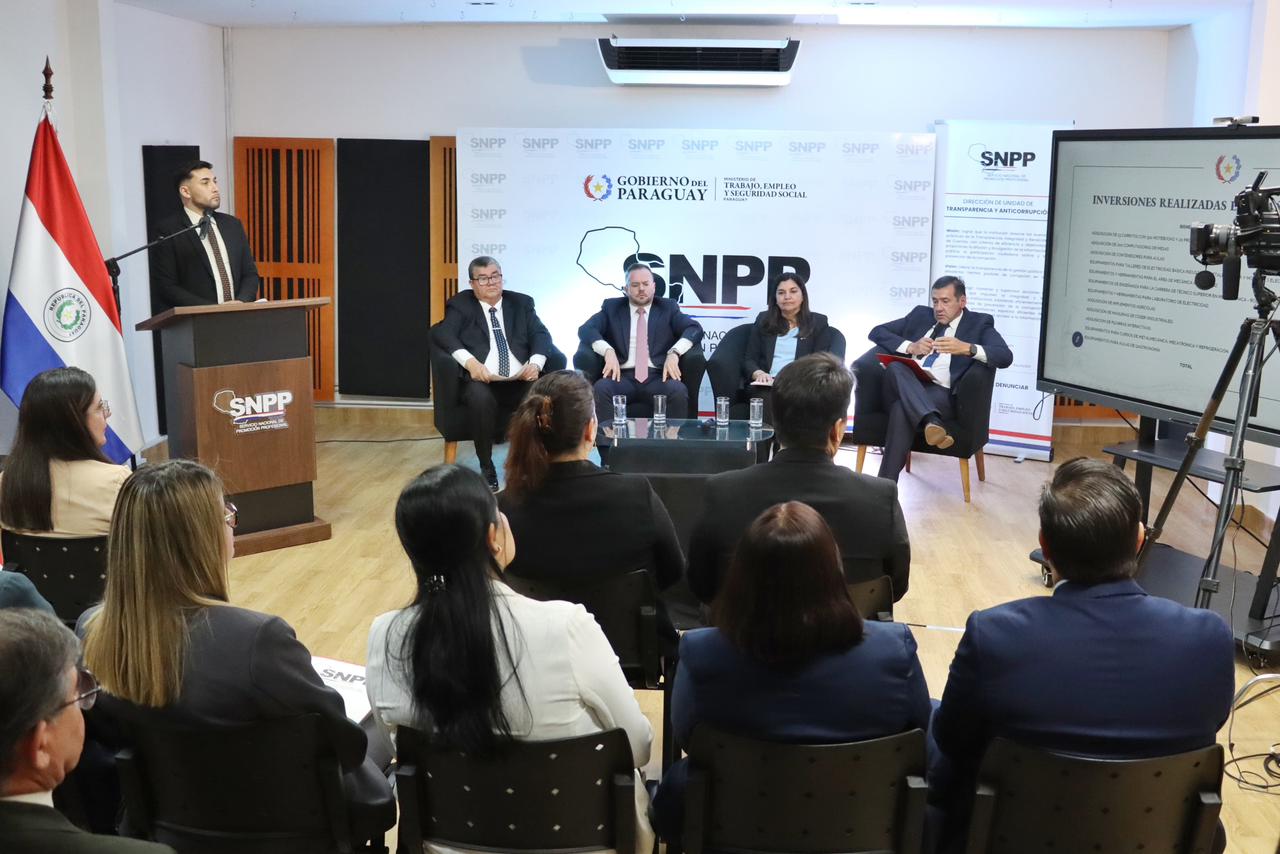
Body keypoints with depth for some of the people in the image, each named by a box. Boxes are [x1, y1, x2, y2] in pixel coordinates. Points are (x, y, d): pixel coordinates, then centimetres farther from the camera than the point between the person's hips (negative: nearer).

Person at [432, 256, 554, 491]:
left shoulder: (522, 303, 19)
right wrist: (470, 361, -22)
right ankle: (487, 468, -17)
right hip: (483, 381, -2)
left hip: (520, 381, 2)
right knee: (480, 397, -37)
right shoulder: (460, 305, 12)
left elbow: (541, 334, 7)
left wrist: (536, 363, -15)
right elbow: (443, 333, -5)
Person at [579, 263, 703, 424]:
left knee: (678, 391, -32)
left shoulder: (668, 308, 17)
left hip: (658, 377, 0)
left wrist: (674, 353, -17)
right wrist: (608, 351, -16)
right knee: (600, 388, -32)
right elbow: (586, 329, 4)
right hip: (623, 376, 0)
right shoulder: (612, 307, 17)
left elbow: (695, 329, 3)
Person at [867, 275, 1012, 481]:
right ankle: (932, 421, -54)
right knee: (895, 367, -34)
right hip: (902, 388, 3)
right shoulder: (920, 314, 25)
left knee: (902, 410, -37)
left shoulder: (979, 323, 14)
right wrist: (910, 347, -1)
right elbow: (877, 332, 19)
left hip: (939, 393, -3)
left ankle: (885, 487, -43)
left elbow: (1005, 357, -3)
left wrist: (967, 348, -21)